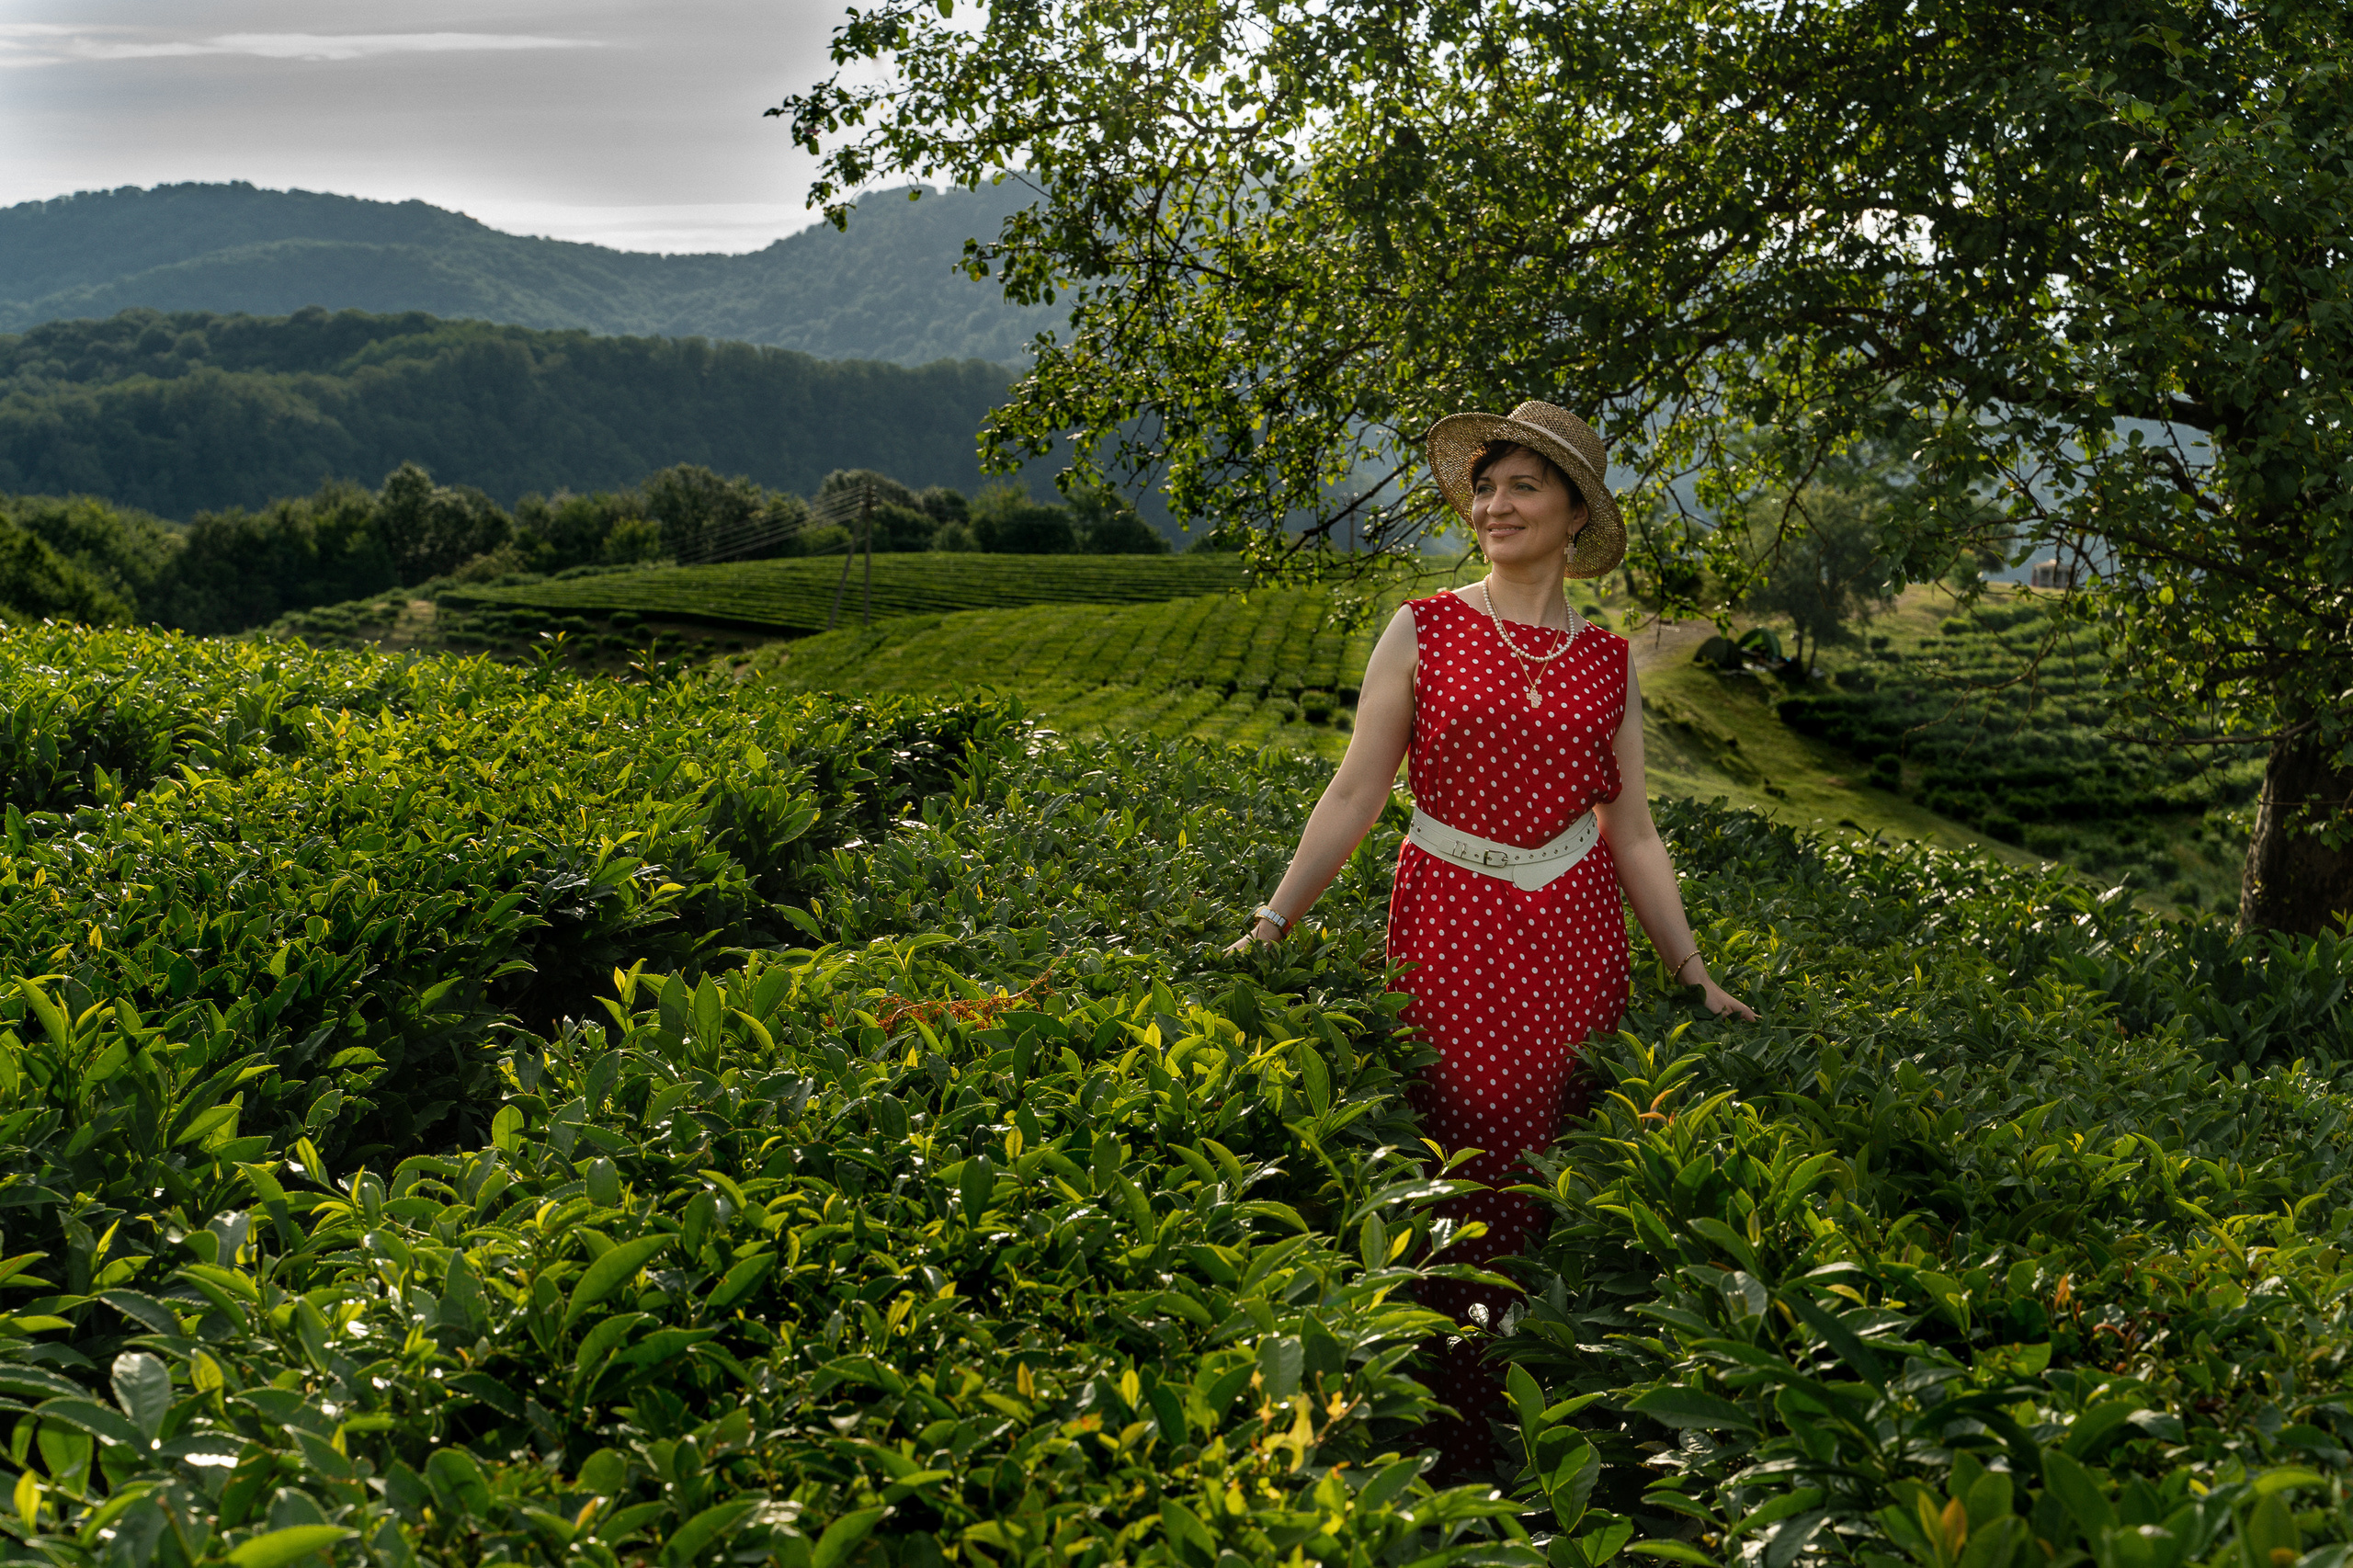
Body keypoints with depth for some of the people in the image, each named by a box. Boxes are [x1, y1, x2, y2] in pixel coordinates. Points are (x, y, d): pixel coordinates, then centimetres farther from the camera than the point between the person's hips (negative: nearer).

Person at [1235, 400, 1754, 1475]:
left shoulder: (1608, 662, 8)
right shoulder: (1423, 632, 1)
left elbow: (1631, 832, 11)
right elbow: (1355, 793, 0)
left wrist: (1696, 977, 9)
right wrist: (1272, 925, -5)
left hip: (1576, 940, 3)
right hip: (1452, 932, -2)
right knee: (1462, 1180, -5)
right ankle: (1463, 1452, 8)